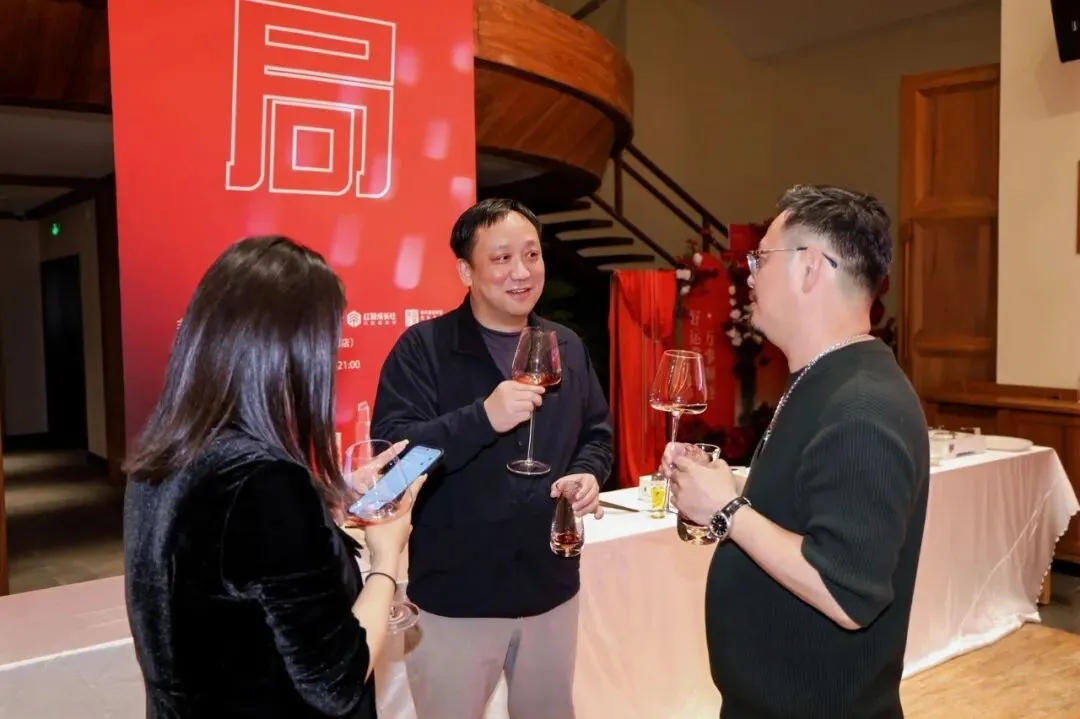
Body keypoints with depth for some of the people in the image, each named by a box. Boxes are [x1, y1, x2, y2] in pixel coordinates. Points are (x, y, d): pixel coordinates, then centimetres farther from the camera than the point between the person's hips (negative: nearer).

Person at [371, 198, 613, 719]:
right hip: (454, 598, -5)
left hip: (551, 589, 5)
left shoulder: (567, 347, 6)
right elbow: (392, 450, -22)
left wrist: (588, 473, -7)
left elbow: (597, 431, 15)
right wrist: (483, 417, -33)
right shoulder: (423, 347, -13)